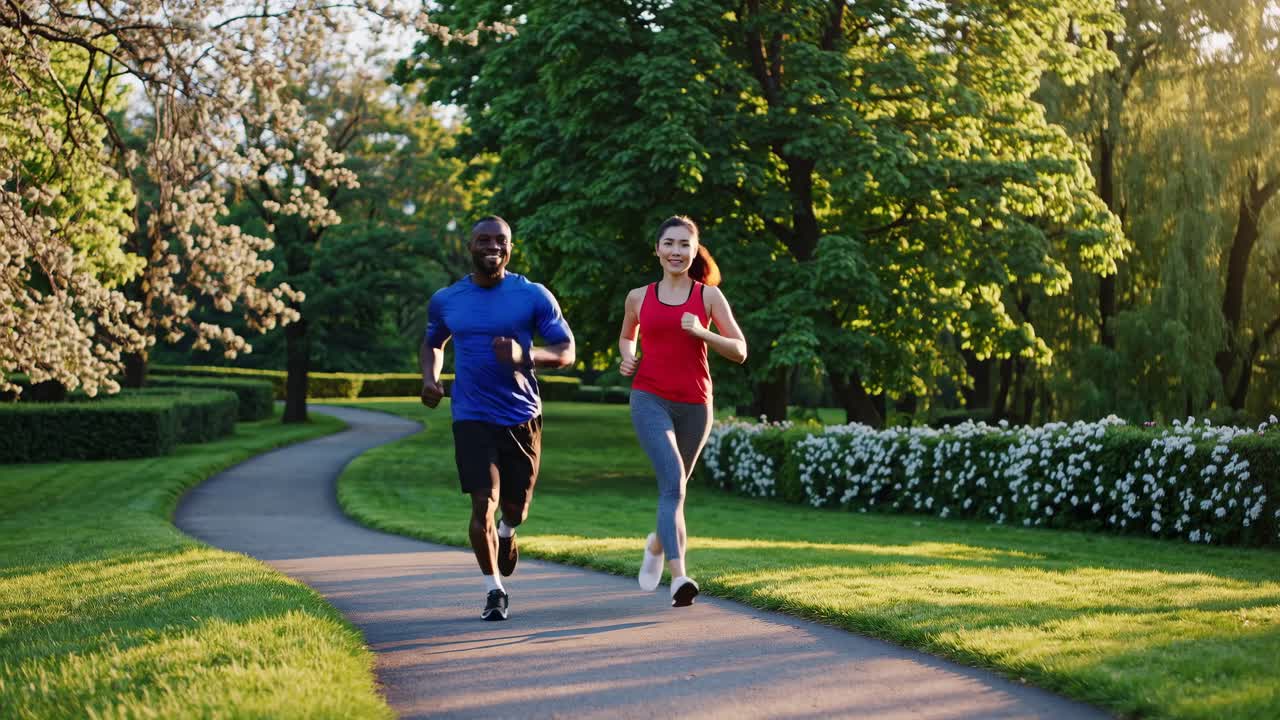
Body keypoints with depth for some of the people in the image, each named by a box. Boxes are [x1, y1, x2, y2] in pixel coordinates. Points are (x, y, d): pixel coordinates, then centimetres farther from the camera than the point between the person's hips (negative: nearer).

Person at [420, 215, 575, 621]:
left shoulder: (533, 297, -4)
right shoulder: (445, 301, 2)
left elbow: (566, 352, -3)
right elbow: (433, 343, 21)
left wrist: (525, 356, -23)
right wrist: (430, 378, 0)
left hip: (523, 417, 0)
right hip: (472, 418, 0)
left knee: (515, 505, 9)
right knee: (483, 503, -13)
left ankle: (507, 533, 47)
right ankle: (494, 590, 3)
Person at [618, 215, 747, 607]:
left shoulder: (709, 295, 3)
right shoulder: (639, 297, 8)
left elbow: (739, 351, 1)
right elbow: (627, 336, 27)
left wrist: (702, 332, -15)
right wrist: (628, 357, 4)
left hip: (694, 405, 2)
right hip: (650, 400, -1)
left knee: (675, 486, 16)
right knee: (672, 480, -22)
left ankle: (657, 543, 49)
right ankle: (679, 577, -29)